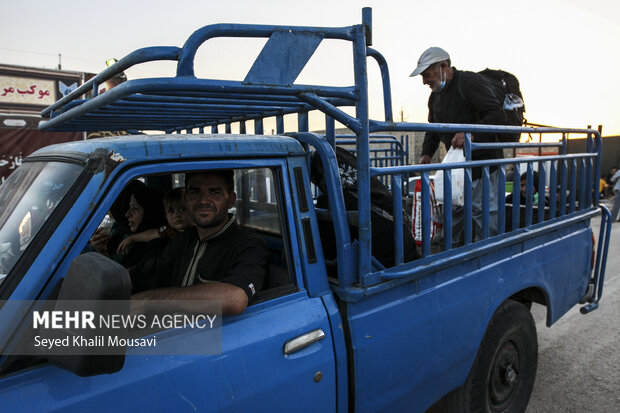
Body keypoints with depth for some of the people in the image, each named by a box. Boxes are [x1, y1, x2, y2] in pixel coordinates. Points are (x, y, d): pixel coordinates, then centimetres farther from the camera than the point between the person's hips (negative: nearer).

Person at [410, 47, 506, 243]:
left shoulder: (471, 82, -11)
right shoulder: (435, 96, 14)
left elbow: (498, 114, -20)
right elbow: (433, 130, 24)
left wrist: (471, 133, -33)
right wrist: (426, 153, 7)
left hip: (483, 162, -8)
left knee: (484, 214, -5)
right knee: (453, 214, 11)